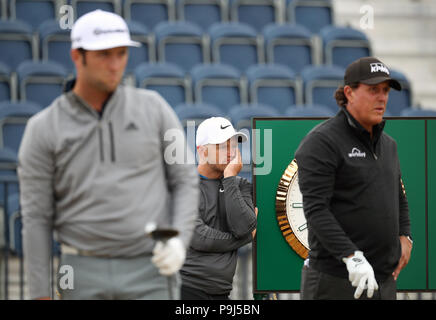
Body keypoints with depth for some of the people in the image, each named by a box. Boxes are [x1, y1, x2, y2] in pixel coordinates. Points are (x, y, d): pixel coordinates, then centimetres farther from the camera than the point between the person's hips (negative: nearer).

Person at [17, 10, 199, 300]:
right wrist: (40, 299, -4)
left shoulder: (153, 108, 1)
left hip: (147, 275, 0)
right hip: (84, 275, 0)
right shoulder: (43, 129, -2)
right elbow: (36, 218, 0)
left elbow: (185, 182, 5)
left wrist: (179, 241, -15)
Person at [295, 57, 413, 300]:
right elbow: (316, 209, -19)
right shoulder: (321, 142, -10)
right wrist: (352, 257, -27)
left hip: (384, 279, 8)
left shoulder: (387, 144, 17)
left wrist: (405, 237, 11)